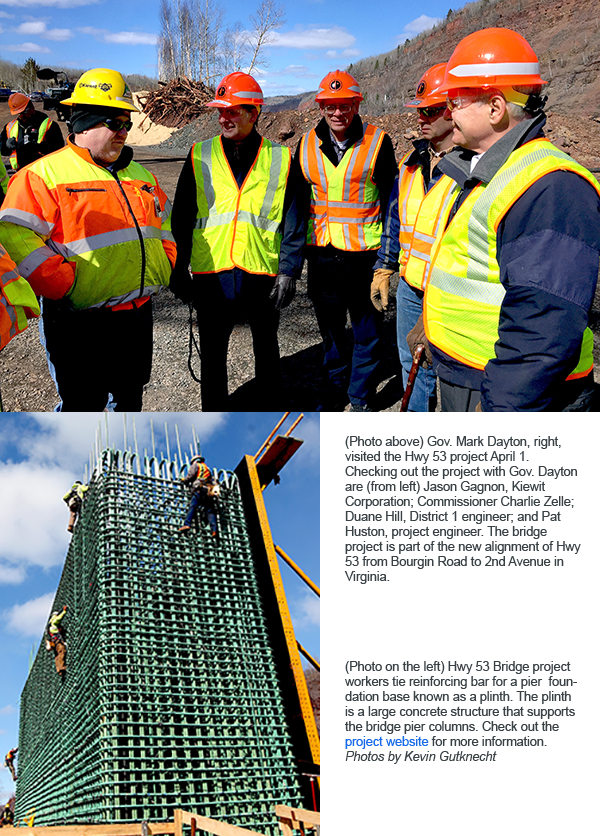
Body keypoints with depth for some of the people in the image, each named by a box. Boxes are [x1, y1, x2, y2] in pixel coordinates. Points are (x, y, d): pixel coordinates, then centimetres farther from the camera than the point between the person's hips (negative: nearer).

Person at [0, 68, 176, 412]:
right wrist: (63, 285, -22)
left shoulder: (139, 174, 14)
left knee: (130, 396, 21)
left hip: (138, 315, 7)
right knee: (83, 406, 5)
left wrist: (163, 271, 10)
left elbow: (165, 224, 26)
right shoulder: (46, 174, -9)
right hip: (81, 324, -6)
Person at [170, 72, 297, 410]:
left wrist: (289, 271, -5)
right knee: (212, 353, 9)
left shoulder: (280, 158, 2)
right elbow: (182, 217, 7)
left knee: (266, 348, 14)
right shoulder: (200, 156, 5)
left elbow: (292, 219, 2)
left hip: (263, 272, -1)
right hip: (211, 272, 1)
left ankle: (269, 407, 30)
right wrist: (179, 268, 2)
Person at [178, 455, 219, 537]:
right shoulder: (207, 468, 36)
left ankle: (187, 524, -35)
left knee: (192, 506, -16)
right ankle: (214, 529, -21)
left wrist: (184, 479, 22)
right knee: (210, 510, -4)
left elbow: (190, 476, 3)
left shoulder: (195, 465, 17)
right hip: (209, 491, 5)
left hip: (200, 489, -5)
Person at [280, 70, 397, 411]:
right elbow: (297, 207, 11)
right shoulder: (307, 146, 6)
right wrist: (290, 264, 7)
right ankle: (336, 389, 31)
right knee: (330, 329, 15)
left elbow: (390, 202, -1)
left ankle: (361, 395, 21)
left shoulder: (377, 143, -4)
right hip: (321, 254, 3)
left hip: (363, 254, -3)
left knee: (366, 329, 6)